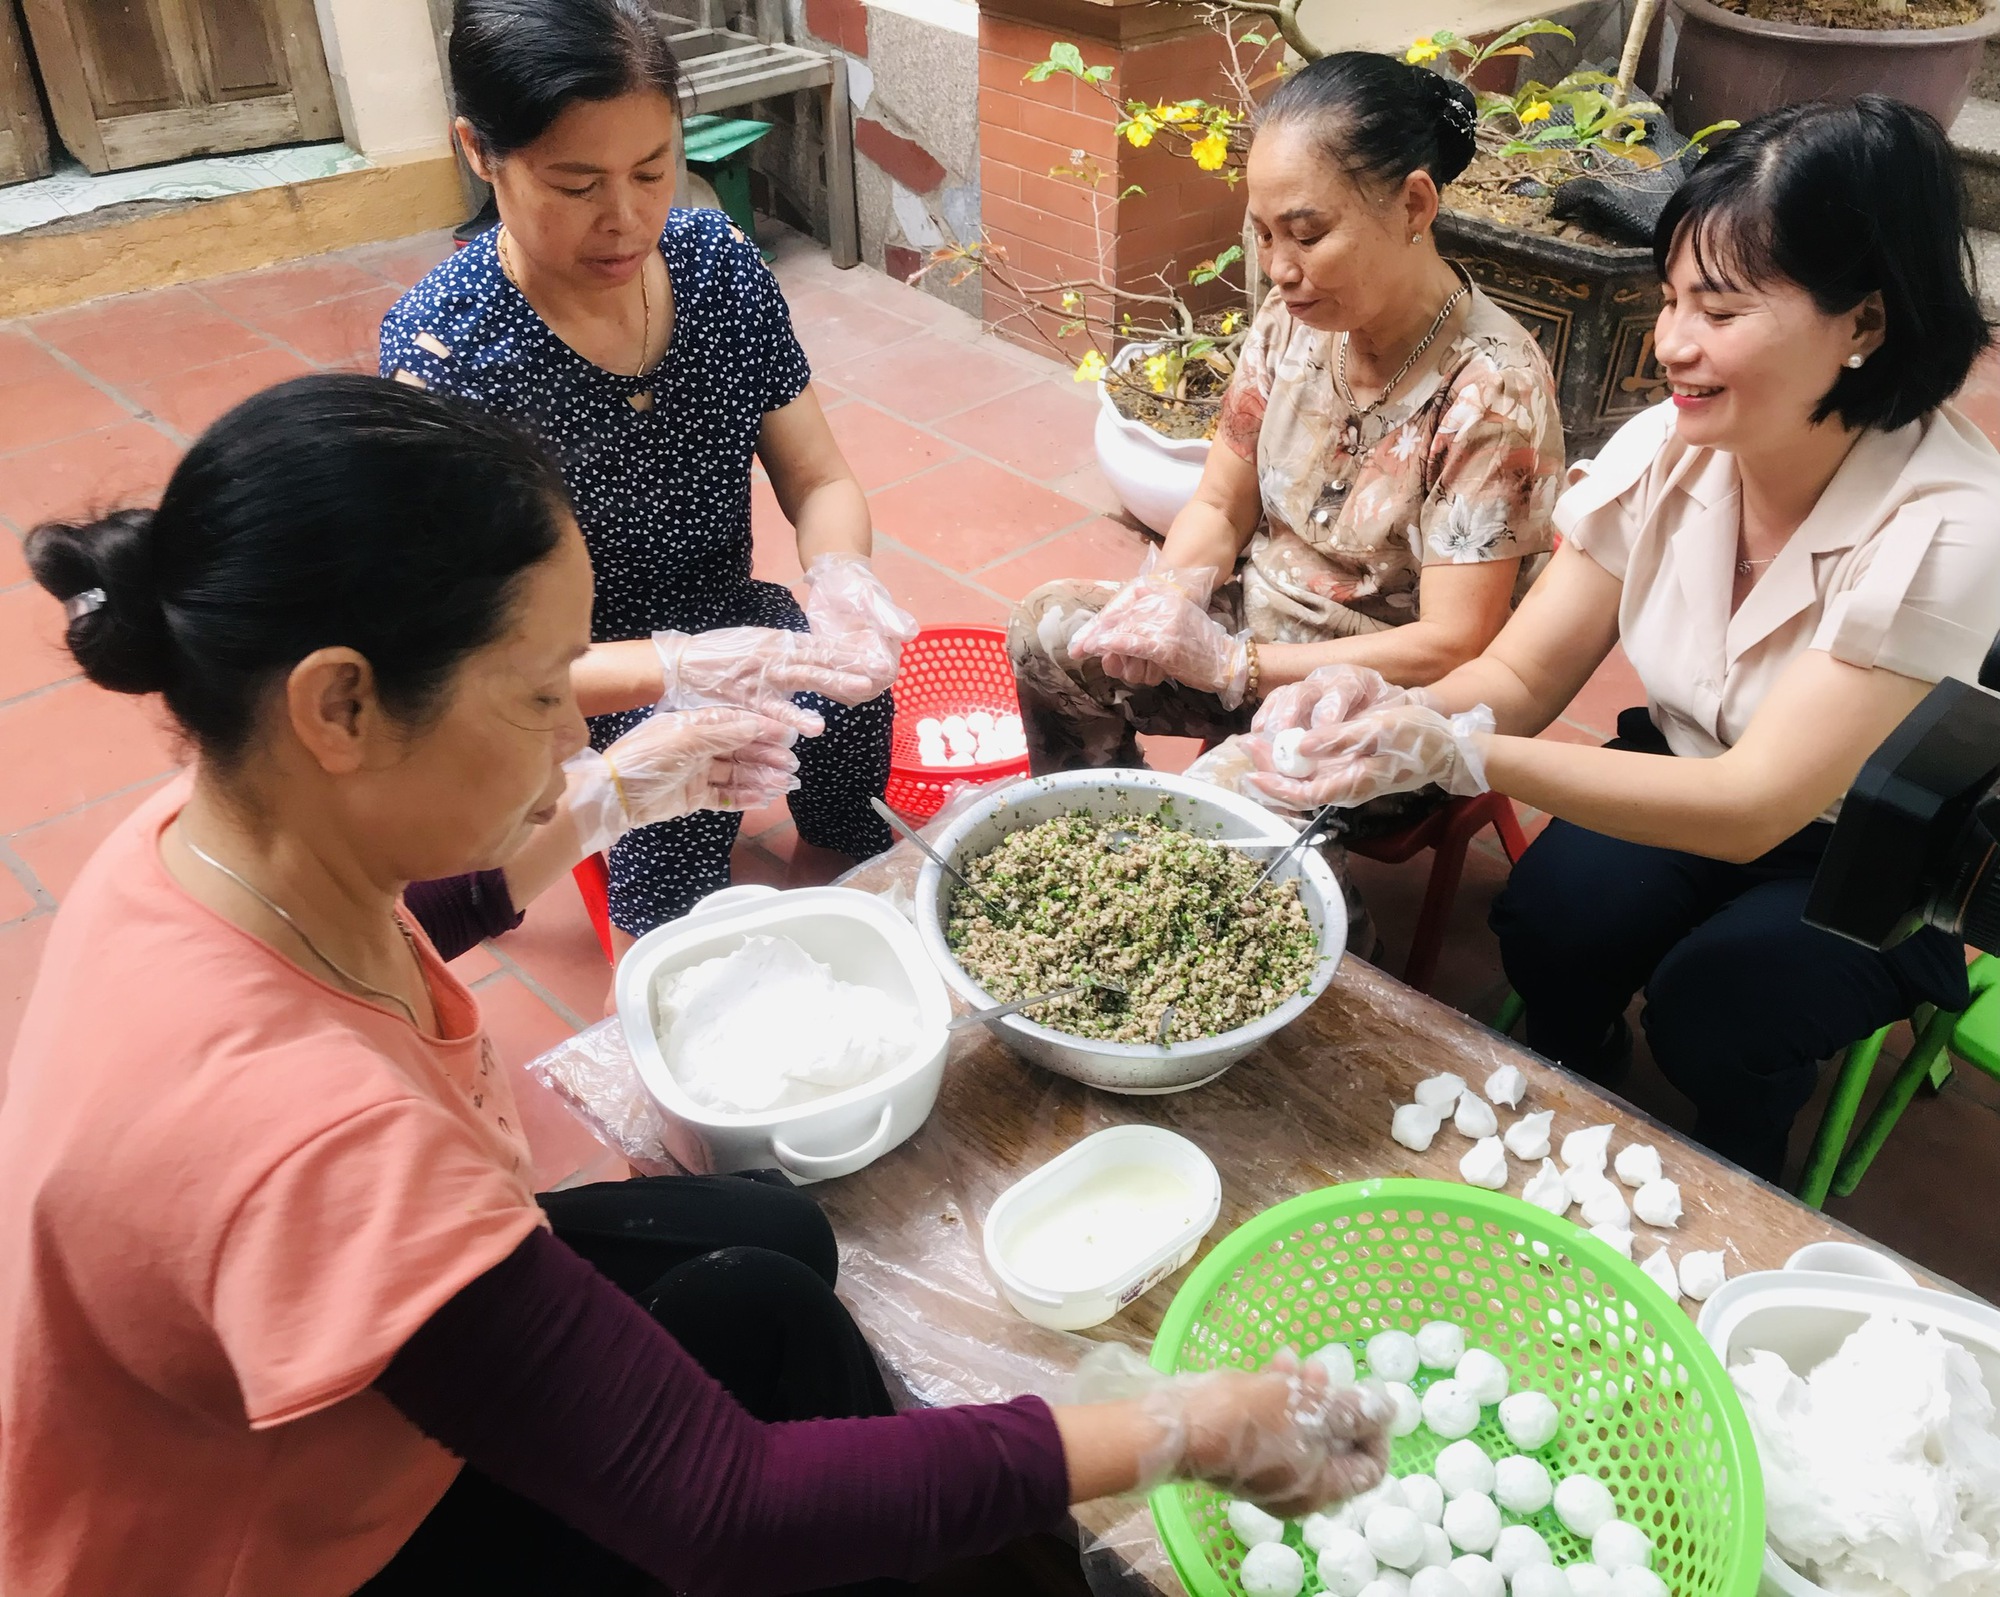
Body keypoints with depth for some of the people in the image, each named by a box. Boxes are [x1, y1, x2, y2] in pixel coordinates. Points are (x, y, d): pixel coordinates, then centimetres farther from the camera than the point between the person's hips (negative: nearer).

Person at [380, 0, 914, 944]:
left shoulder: (719, 263, -7)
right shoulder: (441, 344, -21)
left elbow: (817, 480, -2)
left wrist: (838, 576, -26)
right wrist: (678, 669, -41)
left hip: (721, 625, 4)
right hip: (564, 685, -3)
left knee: (851, 686, -26)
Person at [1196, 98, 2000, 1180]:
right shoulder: (1664, 453, -17)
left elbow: (1754, 807, -34)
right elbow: (1520, 675, -14)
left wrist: (1457, 752, -45)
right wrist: (1388, 713, -38)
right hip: (1691, 782, 3)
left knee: (1709, 1006, -26)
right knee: (1549, 928, -23)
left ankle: (1732, 1202, 10)